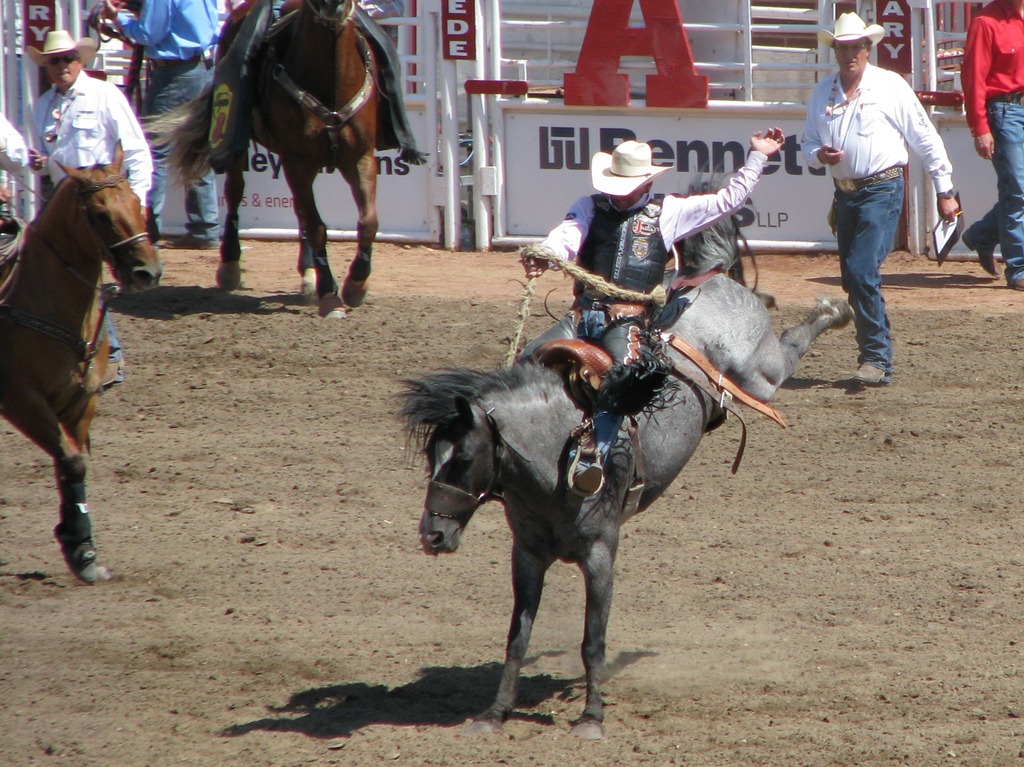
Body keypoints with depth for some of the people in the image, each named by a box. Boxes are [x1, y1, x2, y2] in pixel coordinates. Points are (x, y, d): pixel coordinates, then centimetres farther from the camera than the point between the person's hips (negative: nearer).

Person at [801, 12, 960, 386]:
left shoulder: (890, 86, -4)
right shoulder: (822, 93, 9)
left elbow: (925, 139, 0)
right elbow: (808, 144, 17)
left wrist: (945, 191, 1)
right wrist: (820, 155, -9)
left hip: (882, 190, -6)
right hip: (844, 193, 6)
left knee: (863, 273, -17)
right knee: (853, 280, 8)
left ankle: (878, 359, -10)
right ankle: (874, 358, 19)